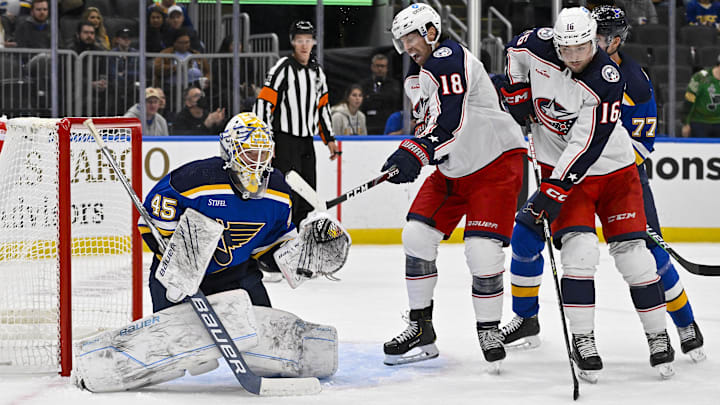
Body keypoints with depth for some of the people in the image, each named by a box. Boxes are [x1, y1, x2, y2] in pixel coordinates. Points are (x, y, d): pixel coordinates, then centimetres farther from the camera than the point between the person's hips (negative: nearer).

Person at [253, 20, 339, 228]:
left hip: (306, 141, 7)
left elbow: (323, 106, 21)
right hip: (284, 140, -7)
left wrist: (329, 138, 17)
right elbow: (263, 103, -14)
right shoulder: (282, 68, -11)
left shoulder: (317, 71, 12)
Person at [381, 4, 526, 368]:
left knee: (482, 251, -16)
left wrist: (416, 152, -40)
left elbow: (450, 120, -32)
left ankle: (489, 331, 1)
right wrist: (409, 154, 3)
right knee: (417, 236, -1)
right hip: (452, 169, 9)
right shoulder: (415, 78, 10)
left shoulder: (449, 58, -20)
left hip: (496, 163, -9)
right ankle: (421, 331, 8)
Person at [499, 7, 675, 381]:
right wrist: (517, 92, 3)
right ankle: (582, 340, -8)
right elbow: (515, 49, 13)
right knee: (579, 247, -16)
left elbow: (587, 145, -29)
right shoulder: (537, 46, -14)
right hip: (559, 165, 2)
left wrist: (553, 190, -32)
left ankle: (657, 335, 11)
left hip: (613, 168, -2)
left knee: (631, 251, -4)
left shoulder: (607, 80, -25)